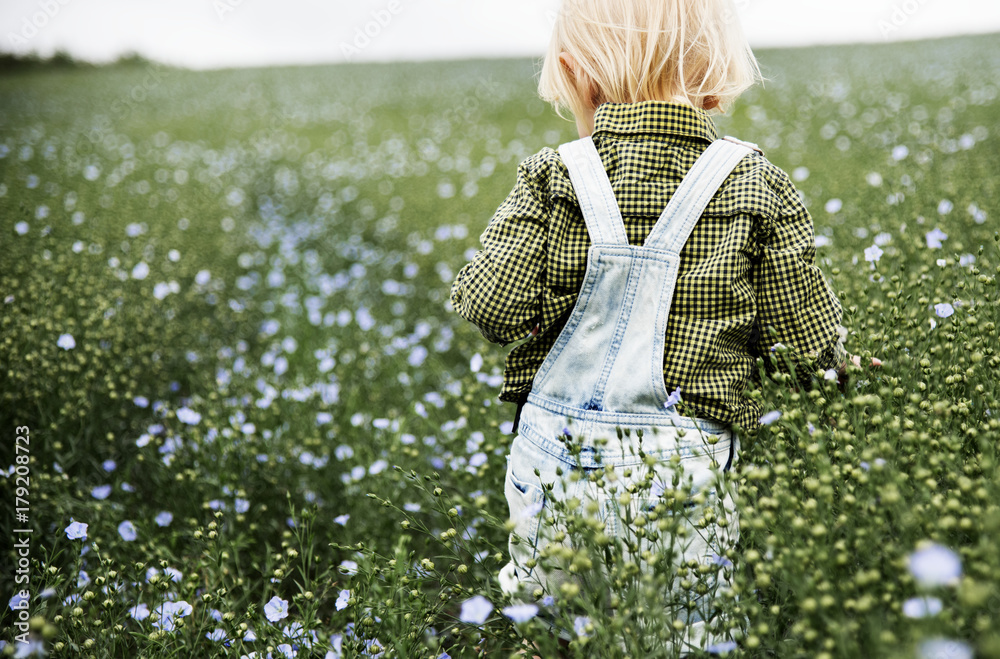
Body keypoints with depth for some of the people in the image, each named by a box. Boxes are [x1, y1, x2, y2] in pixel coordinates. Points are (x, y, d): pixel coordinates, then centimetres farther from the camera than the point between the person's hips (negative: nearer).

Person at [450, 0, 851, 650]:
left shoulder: (554, 175, -3)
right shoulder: (758, 187, -2)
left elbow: (492, 306, -10)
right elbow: (811, 339, -2)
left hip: (555, 452, 1)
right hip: (685, 461, 0)